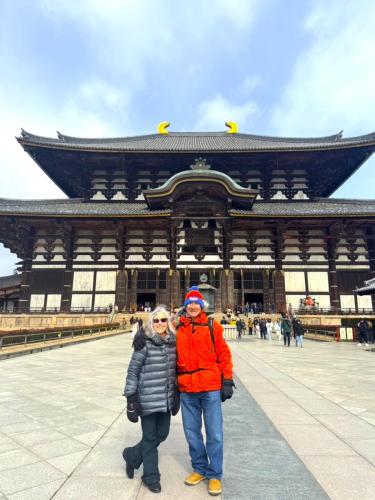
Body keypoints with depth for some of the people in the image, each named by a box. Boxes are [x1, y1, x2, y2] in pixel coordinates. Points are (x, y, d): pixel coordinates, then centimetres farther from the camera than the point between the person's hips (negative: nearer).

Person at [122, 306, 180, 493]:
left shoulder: (173, 343, 2)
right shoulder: (145, 344, -14)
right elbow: (133, 370, -11)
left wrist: (176, 395, 14)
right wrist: (131, 397, -12)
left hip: (166, 399, 6)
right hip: (148, 399, -6)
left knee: (162, 434, 16)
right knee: (150, 437, 9)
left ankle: (132, 455, 41)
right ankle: (151, 477, 32)